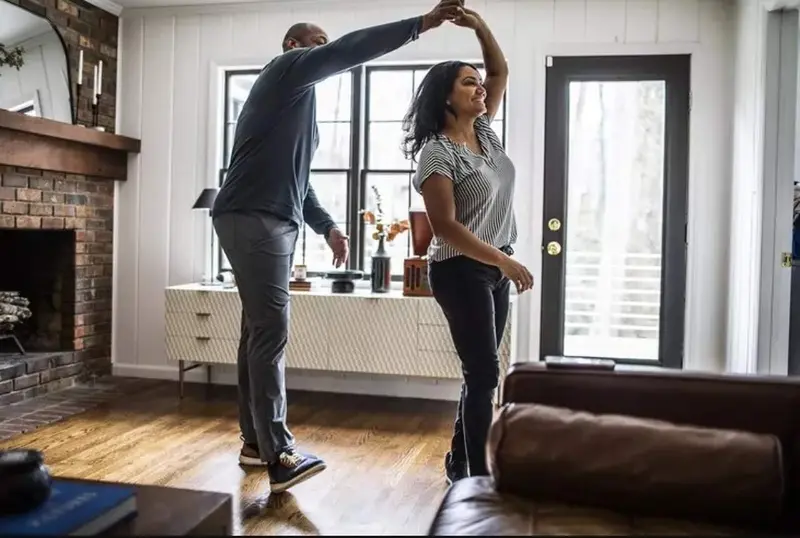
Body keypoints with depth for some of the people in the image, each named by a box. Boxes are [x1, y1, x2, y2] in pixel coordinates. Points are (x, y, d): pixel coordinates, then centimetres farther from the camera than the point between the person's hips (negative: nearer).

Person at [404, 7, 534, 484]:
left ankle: (459, 461, 27)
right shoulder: (437, 152, -15)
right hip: (462, 273, -8)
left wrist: (479, 25, 4)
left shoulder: (485, 132, 9)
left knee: (482, 372, 13)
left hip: (494, 270, 8)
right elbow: (445, 225, -21)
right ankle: (477, 476, 6)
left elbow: (501, 71, 19)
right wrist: (504, 260, -24)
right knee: (485, 374, -7)